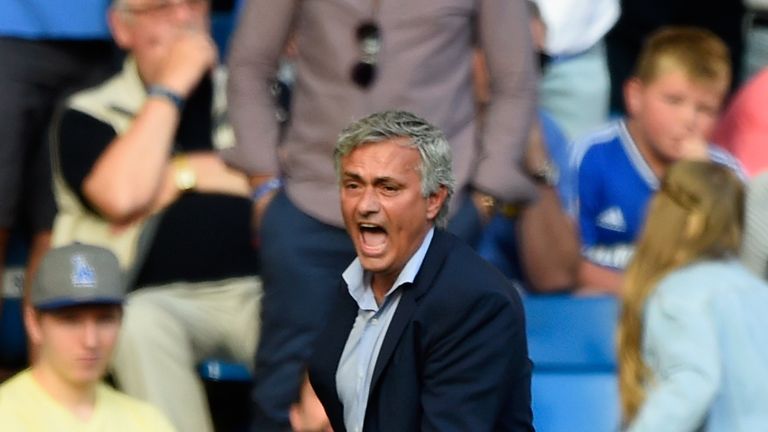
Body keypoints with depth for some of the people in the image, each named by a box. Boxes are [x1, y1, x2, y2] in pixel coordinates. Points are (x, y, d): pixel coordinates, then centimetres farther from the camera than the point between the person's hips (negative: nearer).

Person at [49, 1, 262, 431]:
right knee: (139, 323, -37)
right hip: (160, 299, -1)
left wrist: (185, 172, 3)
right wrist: (170, 89, -2)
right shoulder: (89, 116, 12)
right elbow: (121, 197, -9)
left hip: (258, 288, 1)